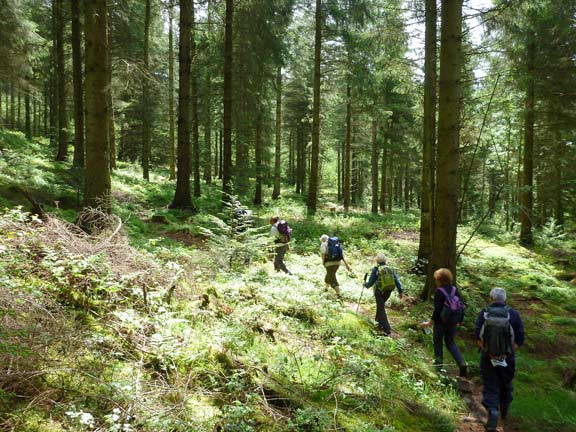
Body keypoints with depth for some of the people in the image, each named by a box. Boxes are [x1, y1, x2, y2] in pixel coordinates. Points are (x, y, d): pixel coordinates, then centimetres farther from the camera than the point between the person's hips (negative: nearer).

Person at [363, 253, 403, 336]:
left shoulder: (376, 269, -8)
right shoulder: (390, 269, 4)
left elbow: (371, 282, -6)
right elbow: (397, 280, -1)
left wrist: (365, 284, 14)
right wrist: (400, 291, 2)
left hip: (379, 292, -5)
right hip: (388, 292, 5)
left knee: (381, 309, 1)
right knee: (381, 305, 28)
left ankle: (387, 330, -4)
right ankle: (379, 321, 39)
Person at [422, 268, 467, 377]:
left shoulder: (439, 291, -18)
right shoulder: (454, 290, 0)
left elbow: (437, 309, -21)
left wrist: (431, 322, -14)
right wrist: (459, 321, 15)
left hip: (441, 322, -6)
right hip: (453, 322, 6)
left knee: (438, 342, 15)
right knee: (450, 342, 20)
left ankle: (439, 362, 24)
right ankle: (462, 364, 6)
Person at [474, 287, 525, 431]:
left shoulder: (484, 313, -4)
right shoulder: (513, 314, -3)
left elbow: (477, 336, -12)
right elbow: (520, 338, -7)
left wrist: (488, 352, -11)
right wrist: (506, 353, -8)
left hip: (487, 356, -1)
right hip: (507, 357, 1)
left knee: (490, 387, 6)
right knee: (506, 384, 22)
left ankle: (493, 410, -15)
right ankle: (504, 411, 40)